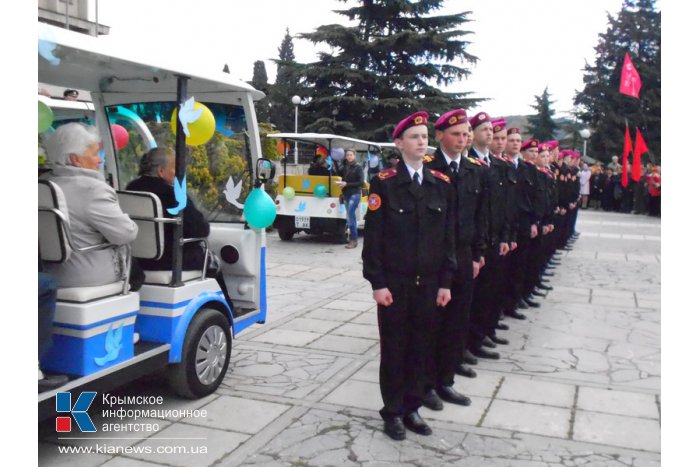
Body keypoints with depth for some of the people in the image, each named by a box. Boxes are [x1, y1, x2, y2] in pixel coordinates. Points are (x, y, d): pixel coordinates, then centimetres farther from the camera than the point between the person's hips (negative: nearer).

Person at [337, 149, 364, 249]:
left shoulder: (358, 168, -4)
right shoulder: (345, 168, 14)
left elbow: (361, 183, -11)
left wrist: (347, 184, -15)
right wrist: (342, 184, 0)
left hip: (355, 194, -7)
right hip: (346, 195, 7)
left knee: (350, 216, -15)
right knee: (351, 216, 8)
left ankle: (353, 240, -12)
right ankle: (353, 239, 13)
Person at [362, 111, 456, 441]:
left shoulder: (441, 184, 6)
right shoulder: (384, 183, -5)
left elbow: (448, 236, 8)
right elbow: (373, 237, -7)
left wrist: (445, 282, 4)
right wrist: (377, 283, -10)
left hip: (429, 283, 3)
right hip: (394, 283, -3)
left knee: (420, 347, 11)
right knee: (393, 348, 7)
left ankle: (412, 407, 27)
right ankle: (393, 411, 22)